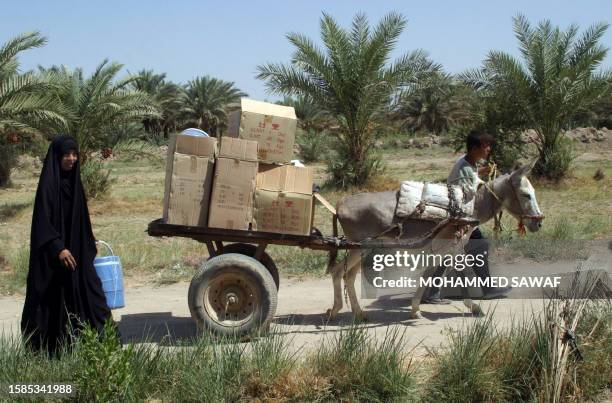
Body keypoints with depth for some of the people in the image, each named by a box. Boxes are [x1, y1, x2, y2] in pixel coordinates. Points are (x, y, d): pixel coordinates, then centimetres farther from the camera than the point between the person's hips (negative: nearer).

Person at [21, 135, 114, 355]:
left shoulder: (74, 181, 10)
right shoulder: (48, 184, -13)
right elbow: (42, 219, -20)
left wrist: (89, 247, 19)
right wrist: (58, 248, -29)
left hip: (76, 250, 8)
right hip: (54, 255, -8)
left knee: (87, 291, 6)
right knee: (55, 298, -1)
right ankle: (51, 349, 10)